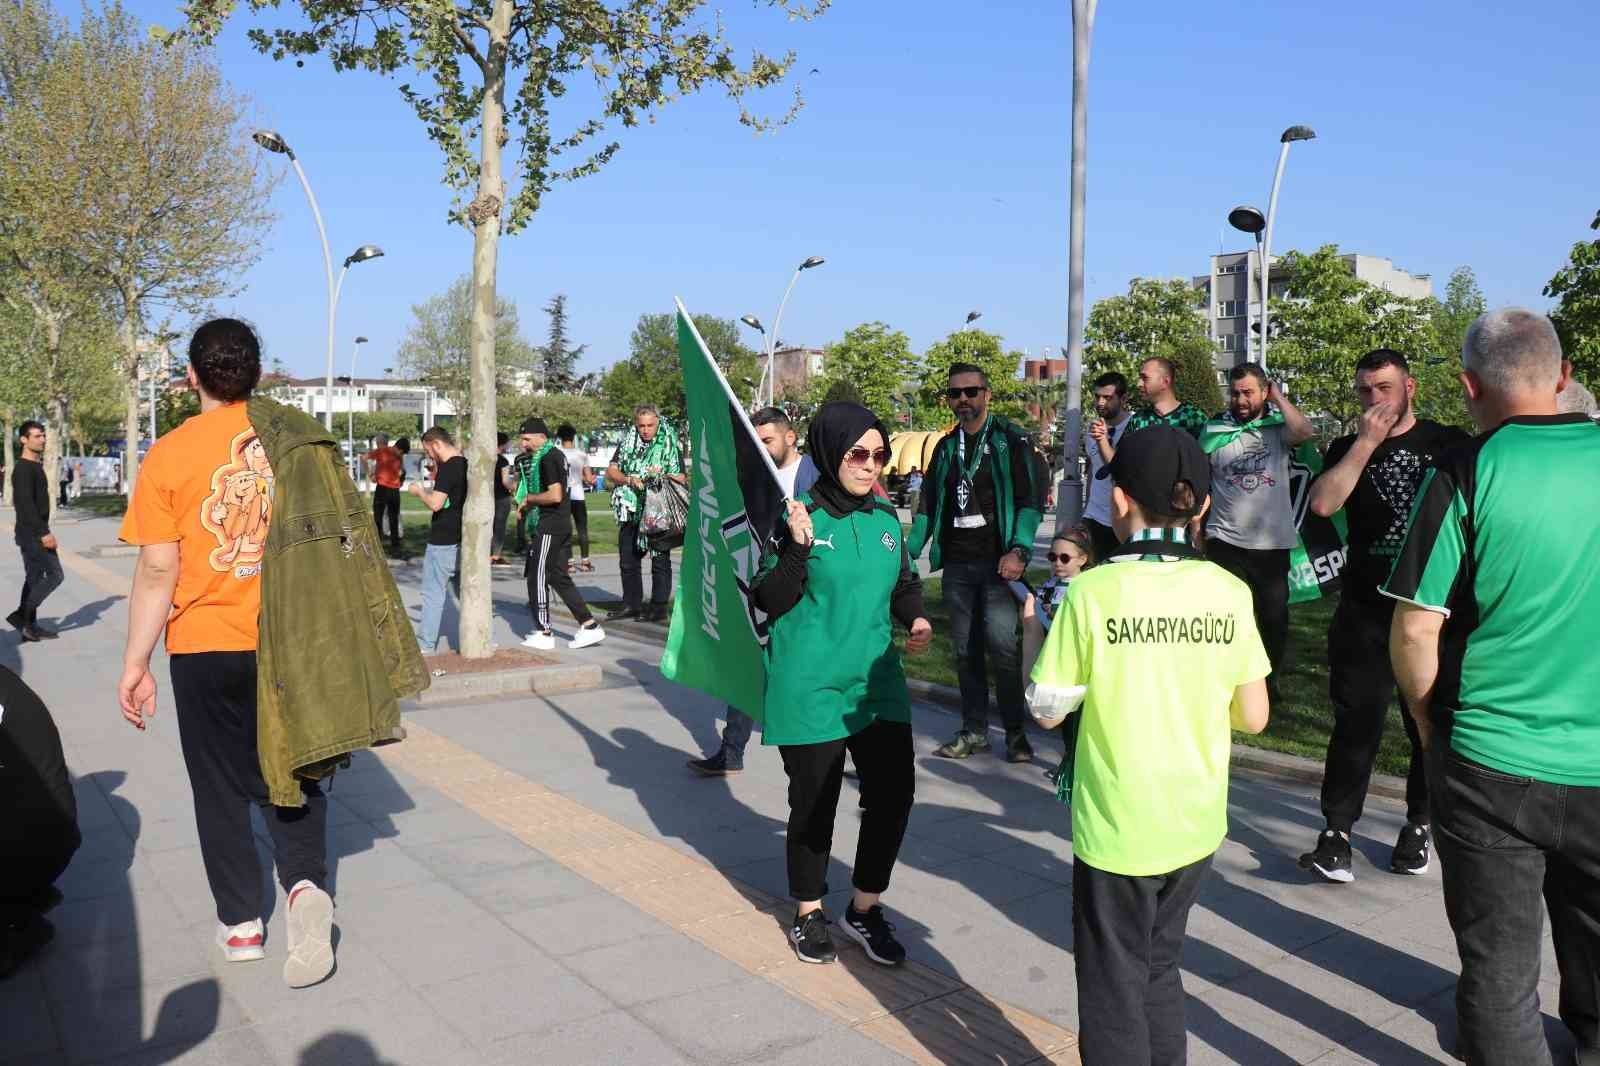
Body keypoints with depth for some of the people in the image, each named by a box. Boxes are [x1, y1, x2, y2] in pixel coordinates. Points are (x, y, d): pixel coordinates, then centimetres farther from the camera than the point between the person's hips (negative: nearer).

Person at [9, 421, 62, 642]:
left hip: (34, 533, 10)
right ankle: (22, 615, -5)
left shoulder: (35, 466, 16)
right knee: (55, 575, -10)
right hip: (32, 533, -10)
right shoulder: (23, 469, -14)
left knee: (34, 577, 10)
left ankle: (29, 625, 13)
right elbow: (26, 504, -22)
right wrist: (44, 533, -25)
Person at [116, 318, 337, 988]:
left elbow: (158, 571, -11)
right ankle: (306, 884, -4)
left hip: (206, 644, -2)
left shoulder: (168, 456, -9)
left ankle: (240, 923, 23)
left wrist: (135, 663, -2)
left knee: (222, 785, 13)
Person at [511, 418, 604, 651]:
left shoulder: (547, 459, -15)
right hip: (562, 522, 10)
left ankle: (544, 633, 4)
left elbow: (555, 495, -25)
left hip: (550, 526, -10)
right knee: (558, 577, 13)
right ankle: (589, 626, 10)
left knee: (537, 577, -1)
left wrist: (528, 498, -10)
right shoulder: (556, 455, 16)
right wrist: (526, 507, 15)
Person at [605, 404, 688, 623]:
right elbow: (610, 472, 4)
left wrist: (662, 476, -22)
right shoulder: (627, 443, 9)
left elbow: (681, 480, -4)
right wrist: (629, 480, -14)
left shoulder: (670, 446, -2)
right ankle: (631, 604, 21)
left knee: (660, 560, 0)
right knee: (628, 559, 10)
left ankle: (659, 607, 5)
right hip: (631, 512, 5)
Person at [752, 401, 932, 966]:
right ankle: (808, 913, 31)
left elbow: (905, 584, 19)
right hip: (810, 688, -5)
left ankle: (864, 908, 26)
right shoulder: (798, 517, -10)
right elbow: (769, 601, -11)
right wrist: (798, 547, -24)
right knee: (814, 804, 8)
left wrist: (916, 619, -1)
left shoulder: (886, 518, 6)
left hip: (877, 683, 5)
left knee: (893, 793, 3)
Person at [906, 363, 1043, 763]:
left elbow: (1029, 500, -6)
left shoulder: (1010, 440, -1)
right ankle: (974, 730, 18)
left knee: (1001, 644, -14)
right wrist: (909, 552, 8)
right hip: (957, 564, 5)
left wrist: (1019, 550, -20)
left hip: (997, 563, -5)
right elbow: (928, 506, 19)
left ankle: (1016, 731, 0)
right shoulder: (945, 447, 15)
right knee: (965, 650, 8)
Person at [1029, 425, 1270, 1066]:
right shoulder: (1229, 593, -6)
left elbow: (1046, 711, -10)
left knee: (1114, 988, 14)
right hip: (1196, 825, 4)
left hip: (1117, 831, -4)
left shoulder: (1093, 592, -16)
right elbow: (1253, 718, 0)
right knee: (1160, 969, 25)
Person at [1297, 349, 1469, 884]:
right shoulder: (1348, 449, 6)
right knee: (1357, 720, -1)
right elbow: (1322, 503, -13)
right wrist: (1366, 443, -14)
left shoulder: (1451, 444, 4)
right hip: (1365, 612, 0)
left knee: (1431, 721, 10)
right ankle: (1337, 831, 4)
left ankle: (1419, 825, 26)